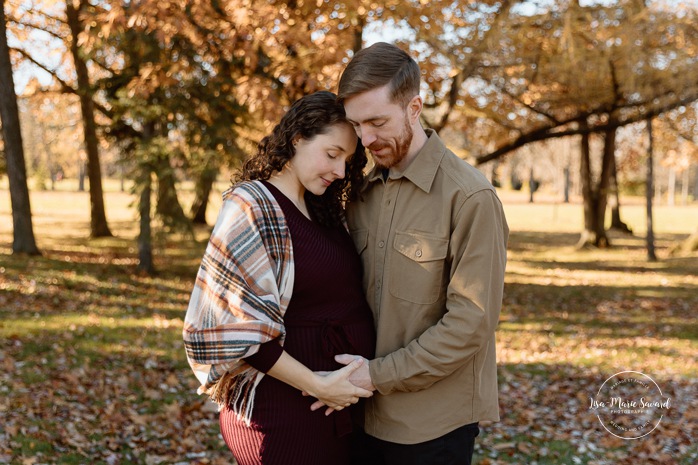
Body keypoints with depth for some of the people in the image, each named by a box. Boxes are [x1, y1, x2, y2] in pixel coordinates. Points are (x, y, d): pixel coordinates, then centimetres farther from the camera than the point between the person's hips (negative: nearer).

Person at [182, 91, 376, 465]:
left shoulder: (322, 211, 11)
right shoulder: (252, 206, -13)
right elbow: (237, 328, -18)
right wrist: (317, 386, -18)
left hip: (339, 401, 8)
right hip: (284, 415, -8)